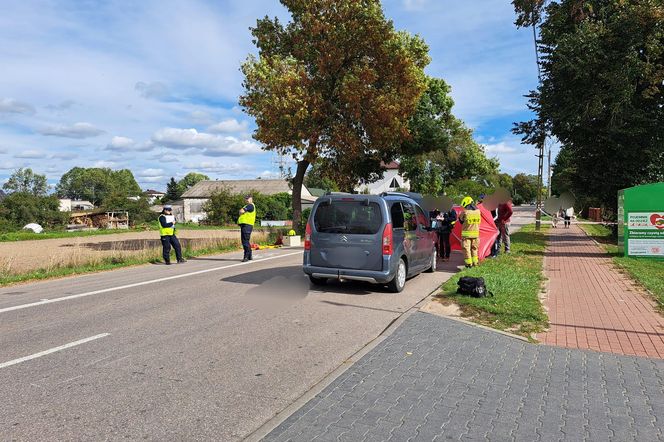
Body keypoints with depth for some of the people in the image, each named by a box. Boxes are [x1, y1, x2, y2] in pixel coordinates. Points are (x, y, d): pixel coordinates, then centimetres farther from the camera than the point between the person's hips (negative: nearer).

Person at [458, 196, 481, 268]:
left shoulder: (465, 212, -15)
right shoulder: (478, 211, 0)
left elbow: (460, 220, 1)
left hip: (466, 233, -4)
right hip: (475, 233, 5)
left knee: (467, 248, 3)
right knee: (474, 248, 17)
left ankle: (469, 263, 3)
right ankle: (475, 262, 22)